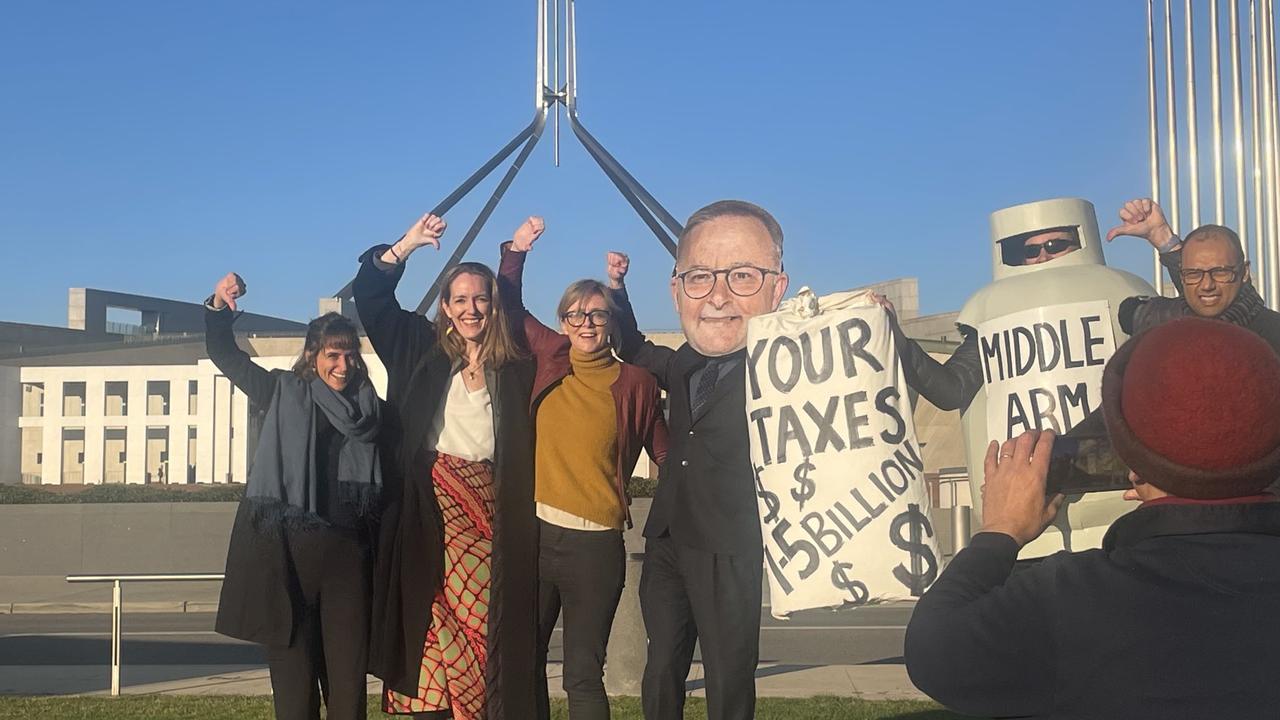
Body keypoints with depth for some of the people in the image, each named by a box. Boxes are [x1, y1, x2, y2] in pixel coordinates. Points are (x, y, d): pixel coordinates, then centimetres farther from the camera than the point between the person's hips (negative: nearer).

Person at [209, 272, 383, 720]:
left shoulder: (368, 404, 13)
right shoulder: (284, 392, 10)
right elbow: (225, 354, 10)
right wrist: (219, 305, -1)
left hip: (347, 549, 1)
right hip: (286, 548, -1)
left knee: (348, 671, 1)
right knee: (293, 670, 2)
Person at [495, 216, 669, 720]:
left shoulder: (635, 383, -2)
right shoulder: (551, 360, 7)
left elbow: (667, 456, 2)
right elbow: (510, 307, 20)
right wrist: (517, 250, 13)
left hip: (595, 545, -3)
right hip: (535, 534, 4)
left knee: (583, 675, 1)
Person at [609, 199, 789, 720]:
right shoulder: (686, 364, 7)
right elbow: (635, 350, 28)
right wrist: (616, 290, 19)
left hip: (731, 556, -6)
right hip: (666, 542, 6)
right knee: (661, 674, 14)